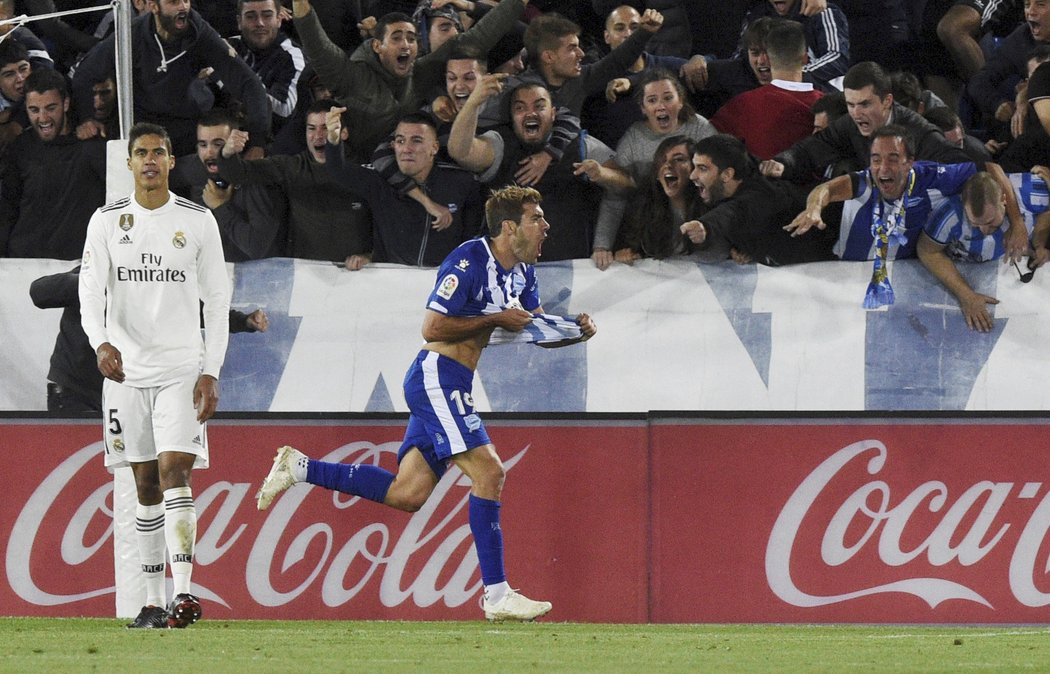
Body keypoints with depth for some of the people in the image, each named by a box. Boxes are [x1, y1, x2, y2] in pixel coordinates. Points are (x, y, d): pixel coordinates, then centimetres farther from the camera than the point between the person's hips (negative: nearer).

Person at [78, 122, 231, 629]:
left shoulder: (198, 222, 2)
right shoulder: (107, 221, 5)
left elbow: (217, 301, 3)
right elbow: (90, 289, -4)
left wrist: (211, 372, -5)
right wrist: (101, 343, -23)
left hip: (182, 368, -2)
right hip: (127, 368, 2)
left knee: (174, 470, -16)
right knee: (146, 486, 6)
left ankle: (183, 593, -24)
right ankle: (154, 601, 10)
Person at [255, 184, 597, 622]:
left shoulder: (522, 270, 13)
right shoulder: (470, 261, -16)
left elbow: (534, 330, 22)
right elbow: (432, 327, -18)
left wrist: (573, 331, 3)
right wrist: (495, 319, -16)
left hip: (450, 387, 10)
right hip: (437, 377, -10)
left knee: (408, 493, 5)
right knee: (489, 472, -15)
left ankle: (298, 469, 14)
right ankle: (496, 595, -14)